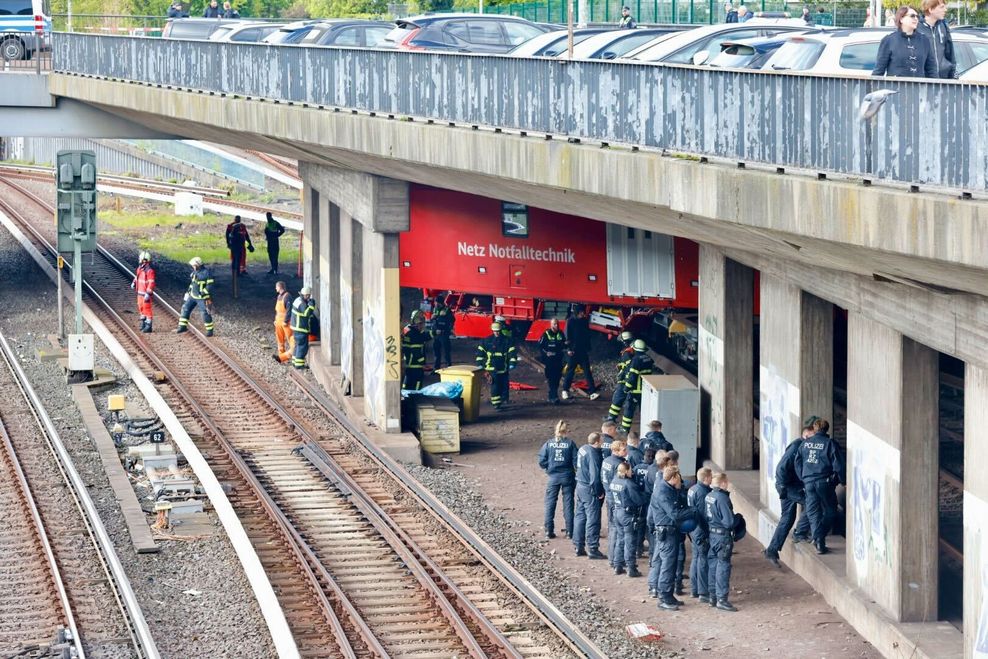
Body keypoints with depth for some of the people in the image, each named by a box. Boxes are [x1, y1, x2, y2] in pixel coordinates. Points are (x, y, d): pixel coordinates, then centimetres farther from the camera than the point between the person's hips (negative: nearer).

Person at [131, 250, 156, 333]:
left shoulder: (149, 270, -21)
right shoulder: (140, 268, 7)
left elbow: (151, 283, -23)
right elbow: (137, 276, 24)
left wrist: (148, 293, -26)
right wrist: (134, 283, 6)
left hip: (146, 294, -9)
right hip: (140, 292, 9)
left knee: (147, 309, -3)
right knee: (141, 308, 19)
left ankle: (148, 326, 3)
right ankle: (143, 323, 34)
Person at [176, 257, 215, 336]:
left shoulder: (206, 272, -18)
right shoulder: (195, 271, 7)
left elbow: (210, 285, -19)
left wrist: (203, 293, -22)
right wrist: (189, 290, 16)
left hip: (202, 297, -8)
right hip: (192, 296, 8)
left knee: (205, 313, -5)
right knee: (185, 309, 7)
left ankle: (210, 330, 6)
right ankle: (183, 326, 17)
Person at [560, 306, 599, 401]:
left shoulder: (585, 321, 9)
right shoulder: (570, 321, -4)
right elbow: (567, 336, -5)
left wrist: (588, 349, 13)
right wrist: (569, 349, -11)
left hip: (583, 350, 4)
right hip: (573, 350, -4)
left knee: (587, 371, -3)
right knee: (570, 371, 3)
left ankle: (592, 392, -8)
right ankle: (565, 390, 18)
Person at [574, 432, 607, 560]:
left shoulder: (582, 449, 7)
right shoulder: (593, 454, -21)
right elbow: (595, 474, -23)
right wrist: (599, 492, -15)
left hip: (580, 486, 9)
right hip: (590, 490, -9)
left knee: (580, 516, 15)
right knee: (593, 519, -4)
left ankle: (578, 546, 21)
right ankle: (592, 549, -2)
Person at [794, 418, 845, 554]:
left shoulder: (805, 443, 7)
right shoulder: (830, 444, -5)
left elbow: (797, 463, 13)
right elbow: (838, 465, -7)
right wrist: (844, 481, 6)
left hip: (808, 481, 3)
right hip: (824, 481, -3)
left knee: (813, 512, 7)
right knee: (830, 510, 12)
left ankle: (818, 541, -3)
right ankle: (820, 537, 3)